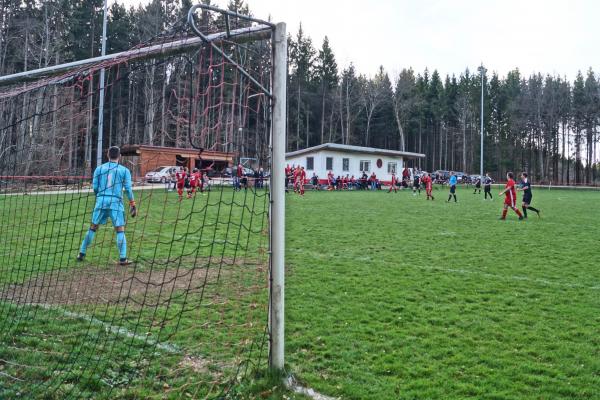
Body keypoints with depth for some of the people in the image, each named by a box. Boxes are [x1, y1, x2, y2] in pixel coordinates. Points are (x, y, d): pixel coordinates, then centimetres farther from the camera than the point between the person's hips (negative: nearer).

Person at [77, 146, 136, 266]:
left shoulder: (99, 169, 9)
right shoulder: (124, 170, 3)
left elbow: (95, 188, 8)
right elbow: (128, 189, -2)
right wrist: (132, 204, 4)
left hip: (101, 201, 3)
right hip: (115, 202, -3)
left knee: (92, 228, 14)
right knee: (120, 230, -1)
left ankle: (81, 254, 20)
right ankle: (122, 259, -7)